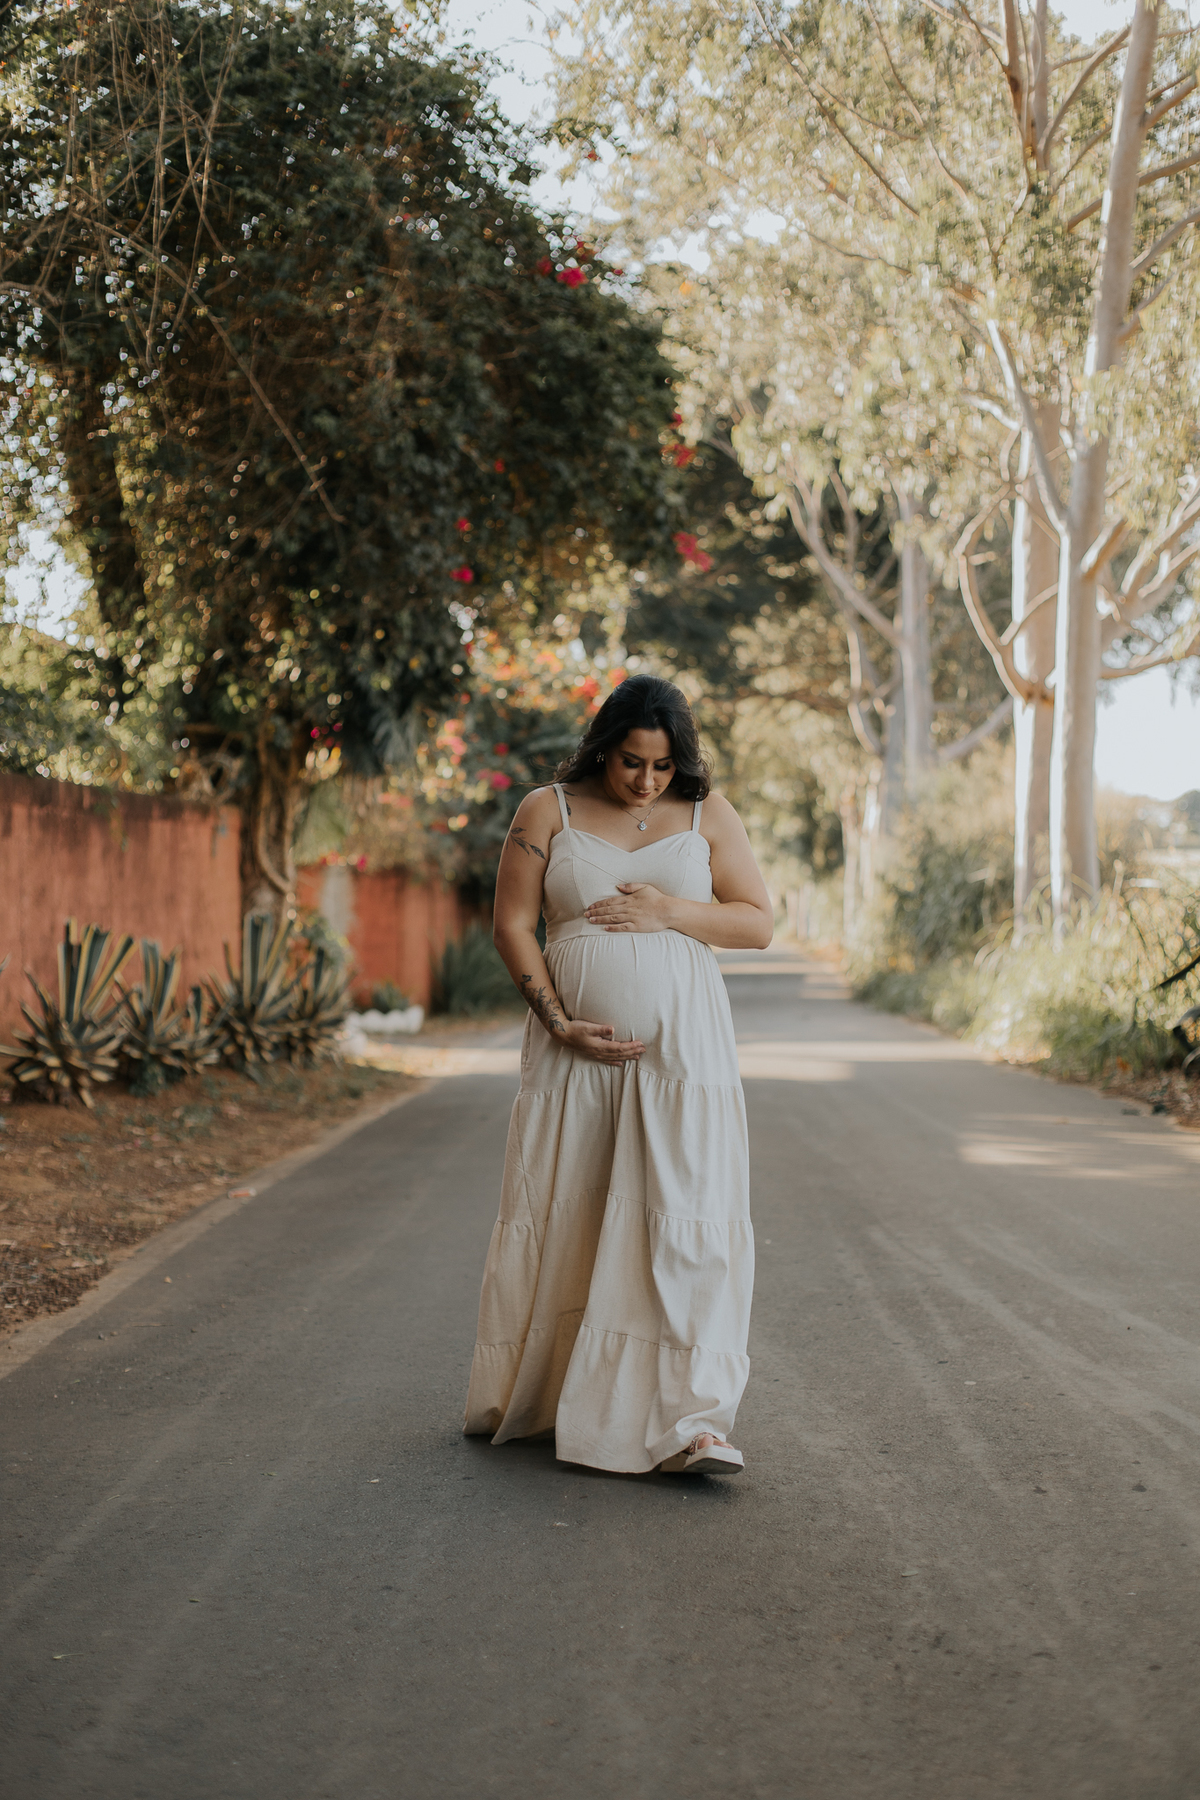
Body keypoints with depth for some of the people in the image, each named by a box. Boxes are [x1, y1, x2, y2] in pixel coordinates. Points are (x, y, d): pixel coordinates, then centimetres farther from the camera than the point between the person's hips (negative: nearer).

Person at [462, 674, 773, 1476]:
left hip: (683, 1048, 0)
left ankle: (690, 1424, -12)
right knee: (558, 1218, 9)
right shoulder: (548, 811, 4)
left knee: (688, 1219, -11)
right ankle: (527, 1398, 30)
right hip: (576, 1049, 1)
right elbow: (512, 923, 1)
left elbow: (759, 923, 4)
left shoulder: (708, 814, 6)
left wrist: (669, 912, -11)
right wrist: (560, 1022, -10)